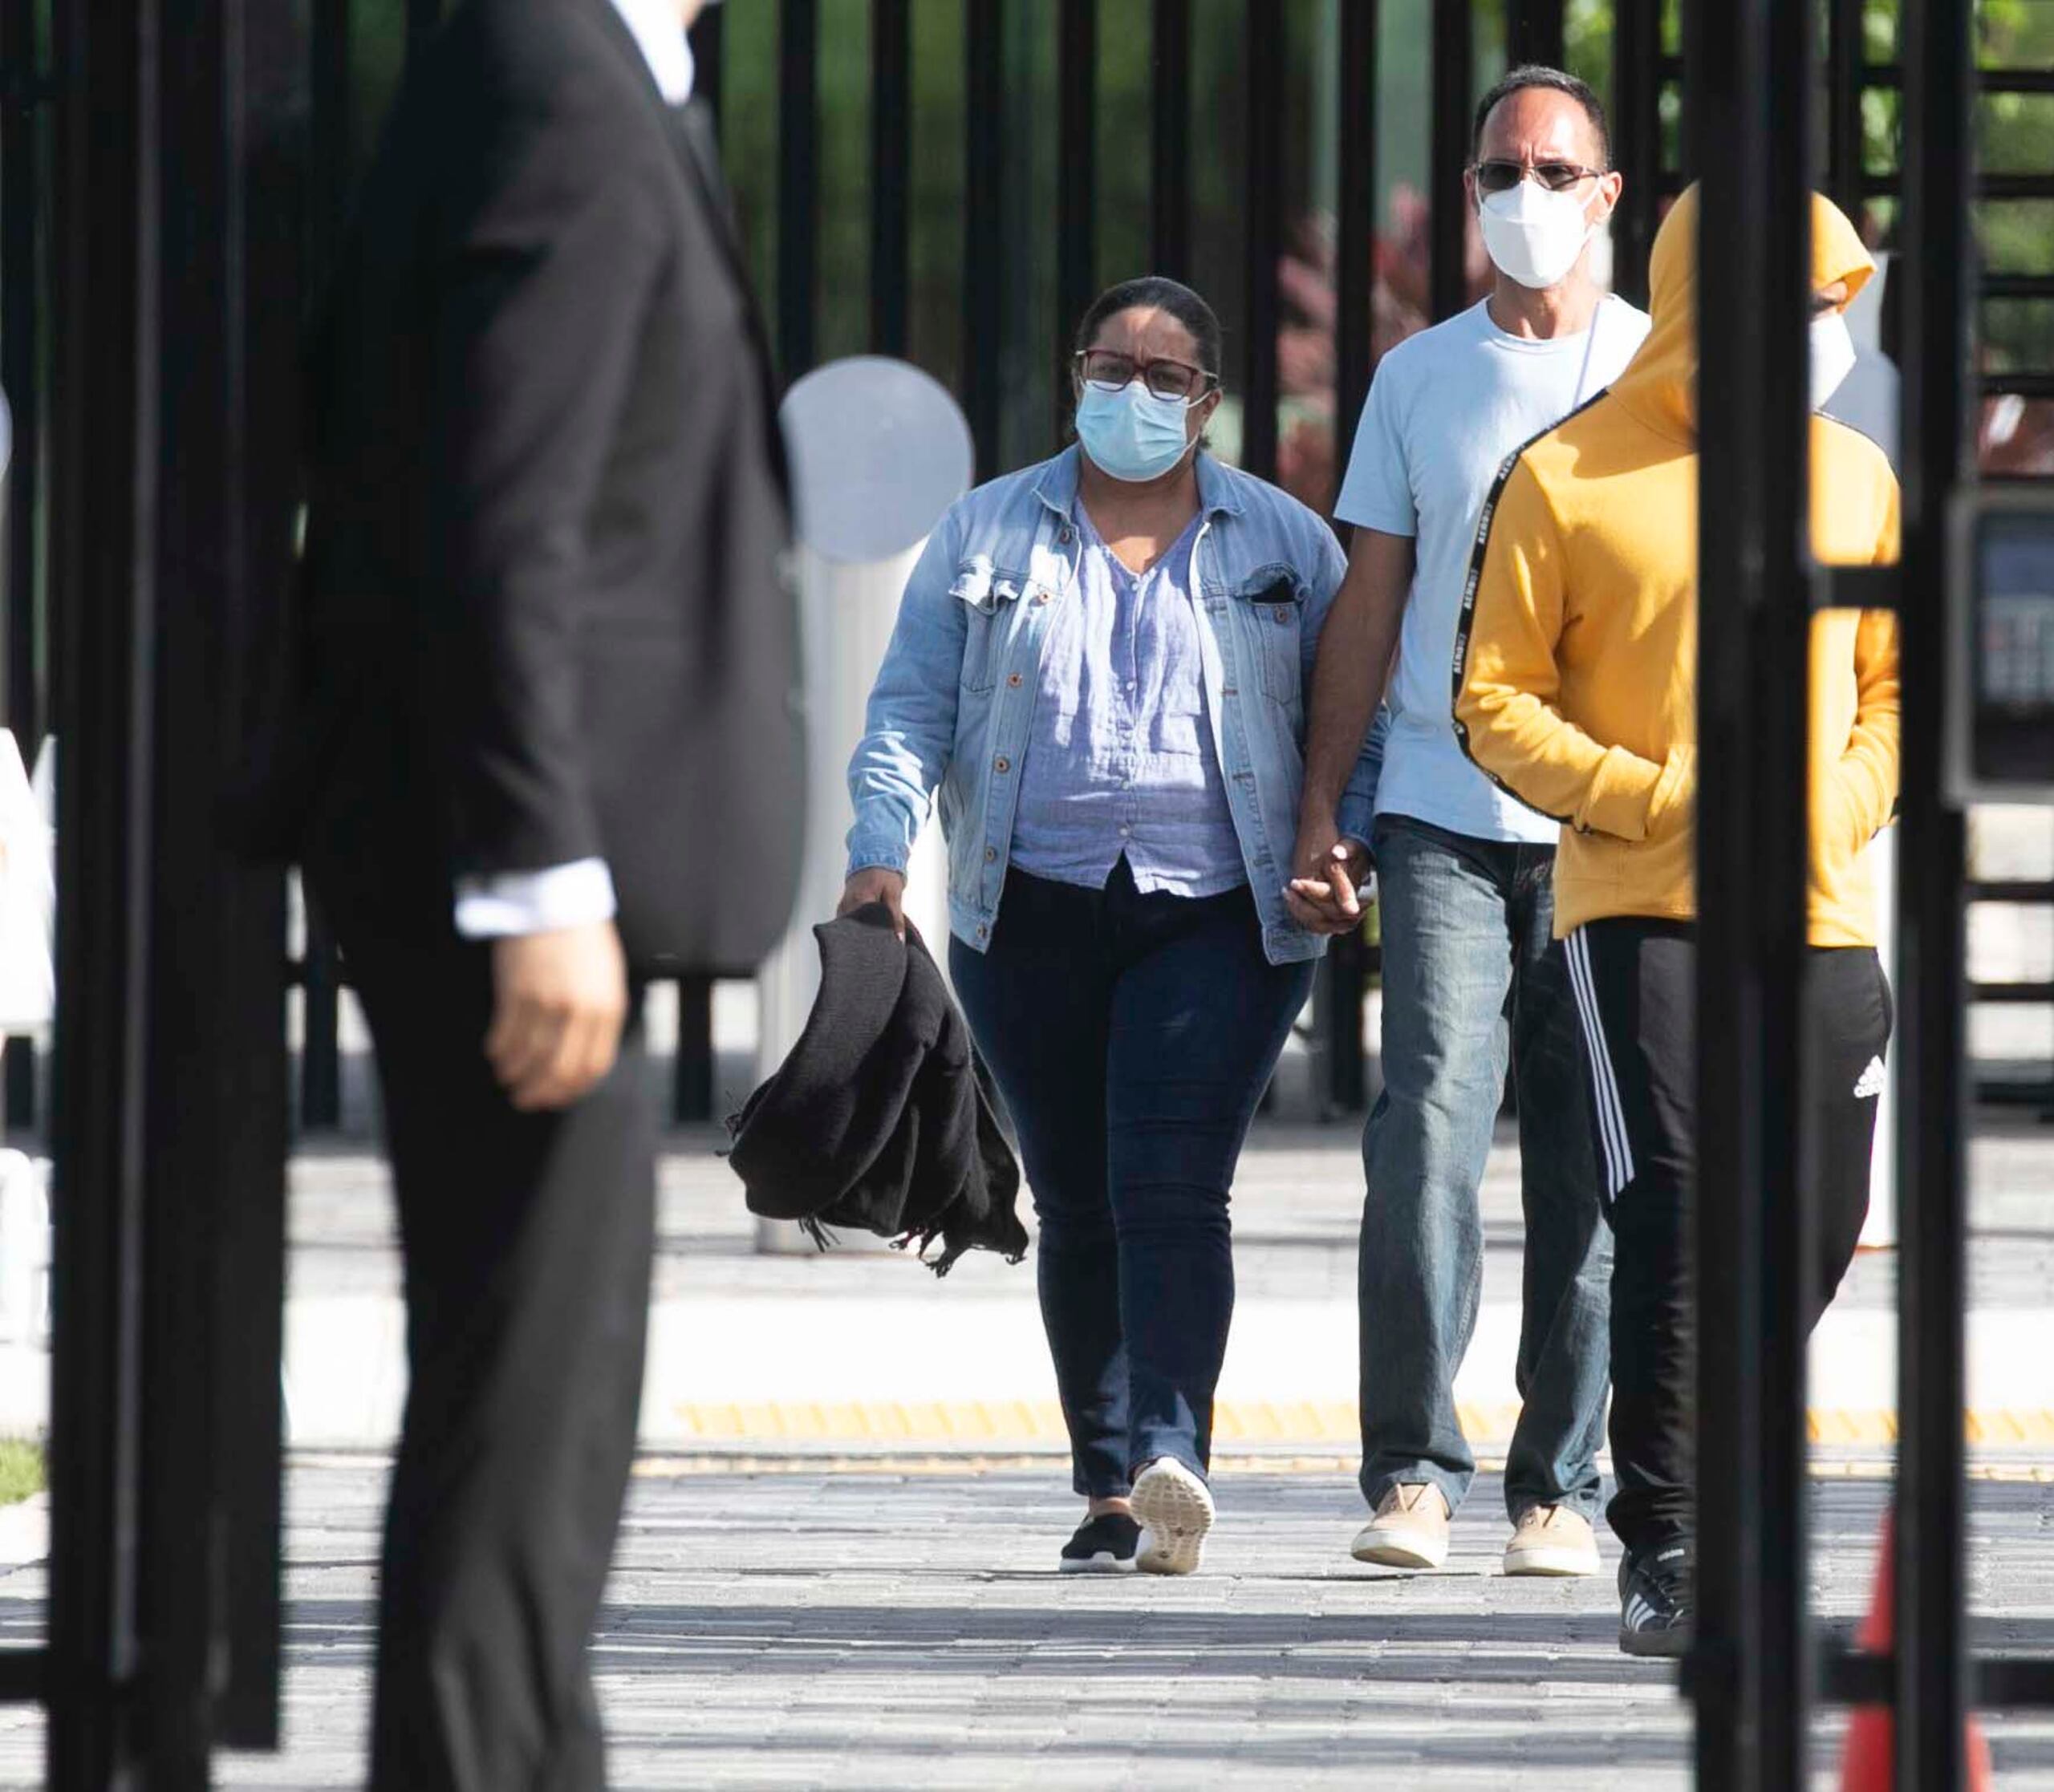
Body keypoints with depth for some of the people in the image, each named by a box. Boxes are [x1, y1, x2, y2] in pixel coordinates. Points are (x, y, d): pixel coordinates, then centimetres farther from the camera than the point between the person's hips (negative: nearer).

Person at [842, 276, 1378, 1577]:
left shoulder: (1285, 543, 10)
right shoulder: (987, 535, 12)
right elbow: (913, 704, 7)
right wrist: (882, 848, -8)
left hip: (1217, 920, -2)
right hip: (1033, 918, 2)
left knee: (1173, 1189, -17)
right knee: (1079, 1208, 4)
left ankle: (1170, 1458, -29)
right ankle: (1108, 1490, 11)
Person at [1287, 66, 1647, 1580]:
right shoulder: (1420, 377, 12)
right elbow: (1370, 611, 14)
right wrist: (1320, 812, 8)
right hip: (1445, 819, 0)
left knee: (1587, 1171, 1)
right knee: (1429, 1130, -13)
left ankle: (1560, 1487, 7)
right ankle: (1413, 1472, -10)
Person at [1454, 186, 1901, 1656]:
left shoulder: (1852, 475, 12)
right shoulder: (1570, 478, -1)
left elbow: (1893, 680, 19)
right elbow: (1494, 701, 0)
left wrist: (1850, 798, -1)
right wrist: (1656, 799, -12)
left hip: (1823, 914, 5)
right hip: (1642, 911, -5)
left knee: (1808, 1237, 5)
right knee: (1675, 1216, -16)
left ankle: (1707, 1493, 25)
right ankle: (1667, 1552, -14)